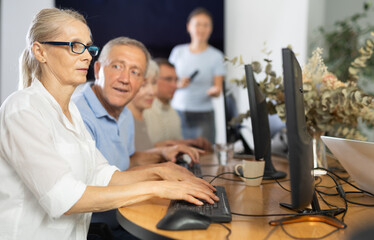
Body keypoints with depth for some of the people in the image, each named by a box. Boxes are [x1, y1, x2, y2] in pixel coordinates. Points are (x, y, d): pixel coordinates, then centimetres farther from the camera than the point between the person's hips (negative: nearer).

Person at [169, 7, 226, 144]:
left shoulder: (216, 56, 1)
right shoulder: (178, 52, 7)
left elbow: (218, 88, 0)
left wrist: (215, 91, -23)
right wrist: (179, 84, -9)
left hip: (203, 115, -2)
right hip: (177, 112, 2)